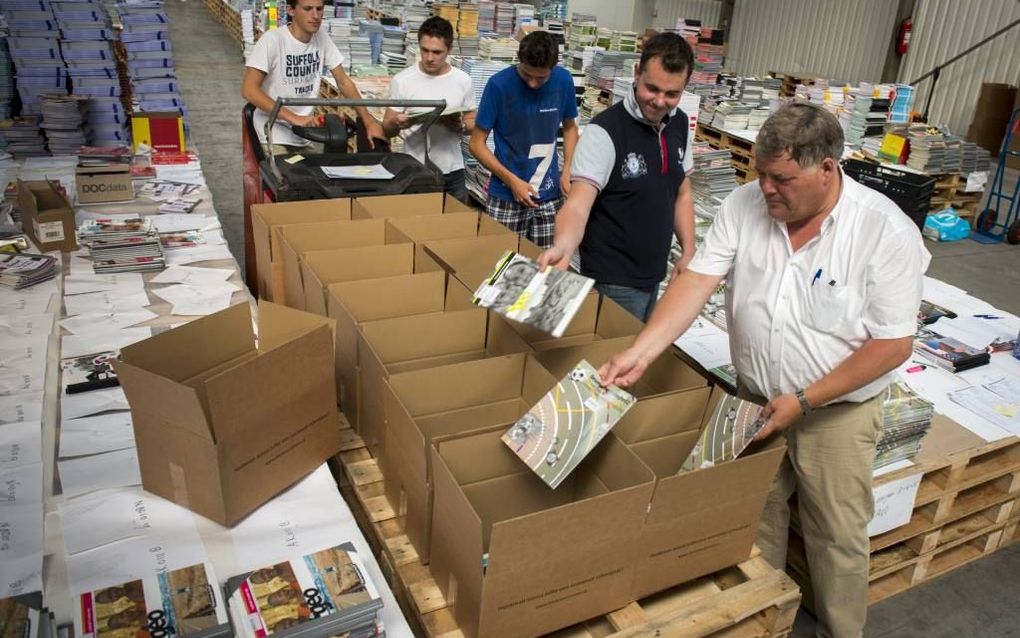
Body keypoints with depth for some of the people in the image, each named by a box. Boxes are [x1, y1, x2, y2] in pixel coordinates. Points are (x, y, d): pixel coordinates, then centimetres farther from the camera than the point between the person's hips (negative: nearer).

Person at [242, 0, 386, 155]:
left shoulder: (322, 38, -2)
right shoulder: (272, 39, -18)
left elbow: (343, 81, 3)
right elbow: (249, 90, -23)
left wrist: (369, 121, -7)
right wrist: (293, 118, -32)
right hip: (275, 133, -5)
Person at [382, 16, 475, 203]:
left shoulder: (463, 81, 1)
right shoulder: (401, 81, -5)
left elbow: (474, 124, 8)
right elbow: (386, 130, -1)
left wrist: (460, 125, -14)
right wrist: (396, 124, -23)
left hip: (452, 173, 2)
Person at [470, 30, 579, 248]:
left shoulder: (563, 81, -2)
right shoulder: (499, 84, -12)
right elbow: (477, 144, -7)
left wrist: (567, 170, -1)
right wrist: (512, 181, -15)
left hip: (550, 197, 3)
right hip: (506, 197, -2)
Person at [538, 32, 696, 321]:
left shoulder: (680, 124, 2)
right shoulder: (604, 131, -20)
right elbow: (577, 205, -30)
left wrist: (689, 252, 1)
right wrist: (562, 247, -50)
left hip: (656, 275, 7)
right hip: (614, 281, -7)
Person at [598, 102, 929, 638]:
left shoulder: (886, 231, -20)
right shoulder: (744, 205, -10)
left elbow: (893, 344, -17)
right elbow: (697, 281, -15)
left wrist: (804, 401, -20)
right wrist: (640, 353, -26)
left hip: (837, 411, -3)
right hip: (754, 401, 4)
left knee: (837, 537, 13)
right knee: (754, 522, 20)